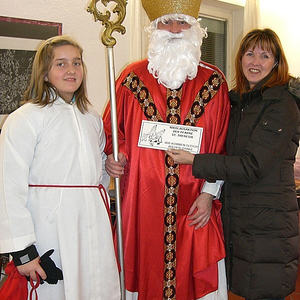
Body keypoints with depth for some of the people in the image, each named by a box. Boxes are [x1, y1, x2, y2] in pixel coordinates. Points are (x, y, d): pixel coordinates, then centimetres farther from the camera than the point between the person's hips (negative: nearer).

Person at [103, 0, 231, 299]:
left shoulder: (213, 80, 3)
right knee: (145, 273, 10)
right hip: (142, 203, 0)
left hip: (194, 207, 0)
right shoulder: (133, 77, 4)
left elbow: (221, 145, 3)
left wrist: (209, 193, -3)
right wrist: (114, 156, -9)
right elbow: (112, 128, 11)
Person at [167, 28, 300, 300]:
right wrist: (211, 191, 5)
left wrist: (194, 161, -17)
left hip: (268, 224, -7)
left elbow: (251, 166, -18)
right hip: (237, 217, 7)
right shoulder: (240, 102, 13)